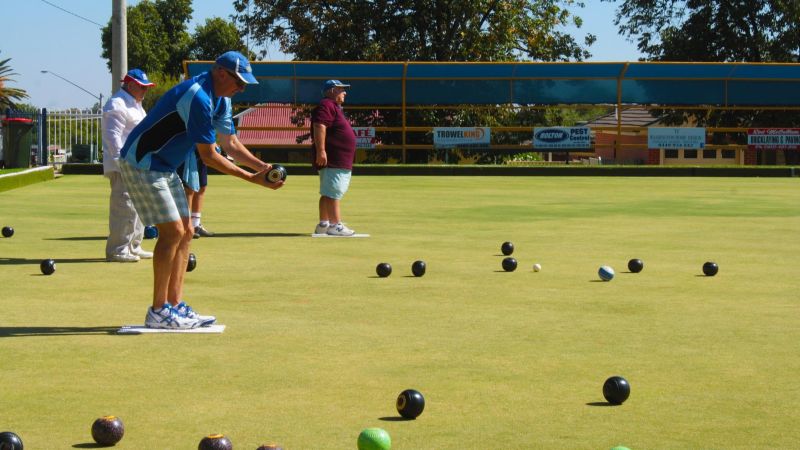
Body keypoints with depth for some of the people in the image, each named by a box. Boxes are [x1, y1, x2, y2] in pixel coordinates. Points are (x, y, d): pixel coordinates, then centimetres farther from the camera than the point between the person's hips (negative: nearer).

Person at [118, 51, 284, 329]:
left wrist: (262, 166, -2)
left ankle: (176, 306, 9)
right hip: (141, 163, -10)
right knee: (172, 231, -13)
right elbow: (208, 156, -22)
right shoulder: (198, 97, -25)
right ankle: (158, 312, -9)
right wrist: (250, 178, -21)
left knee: (185, 232, 7)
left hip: (164, 168, 10)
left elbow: (230, 143, 13)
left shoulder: (220, 100, 8)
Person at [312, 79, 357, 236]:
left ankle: (323, 224, 16)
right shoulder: (326, 105, -11)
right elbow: (319, 127, -23)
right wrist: (321, 151, -31)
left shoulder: (335, 107, 24)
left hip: (341, 162, 11)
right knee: (333, 193, -13)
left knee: (328, 194, 12)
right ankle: (335, 225, -17)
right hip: (333, 161, -11)